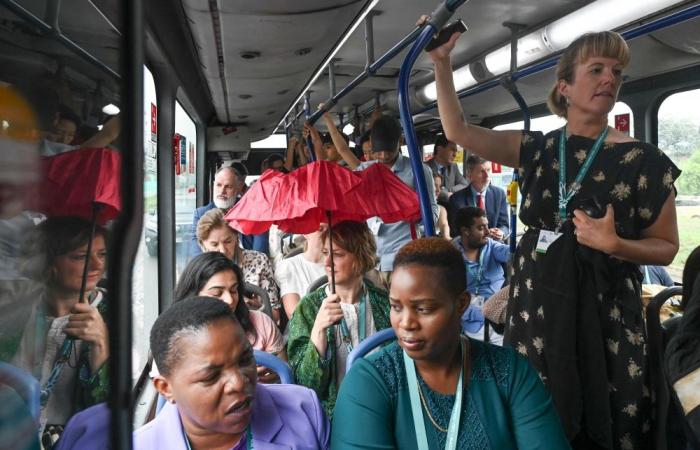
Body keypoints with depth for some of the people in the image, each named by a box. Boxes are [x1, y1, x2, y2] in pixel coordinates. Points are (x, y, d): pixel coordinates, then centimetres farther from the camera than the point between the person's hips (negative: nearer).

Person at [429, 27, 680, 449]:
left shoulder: (645, 161, -6)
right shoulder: (537, 149, 3)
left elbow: (667, 247, -1)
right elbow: (458, 131, -1)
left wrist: (614, 244, -20)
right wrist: (442, 62, -9)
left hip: (604, 310, -3)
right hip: (537, 302, 3)